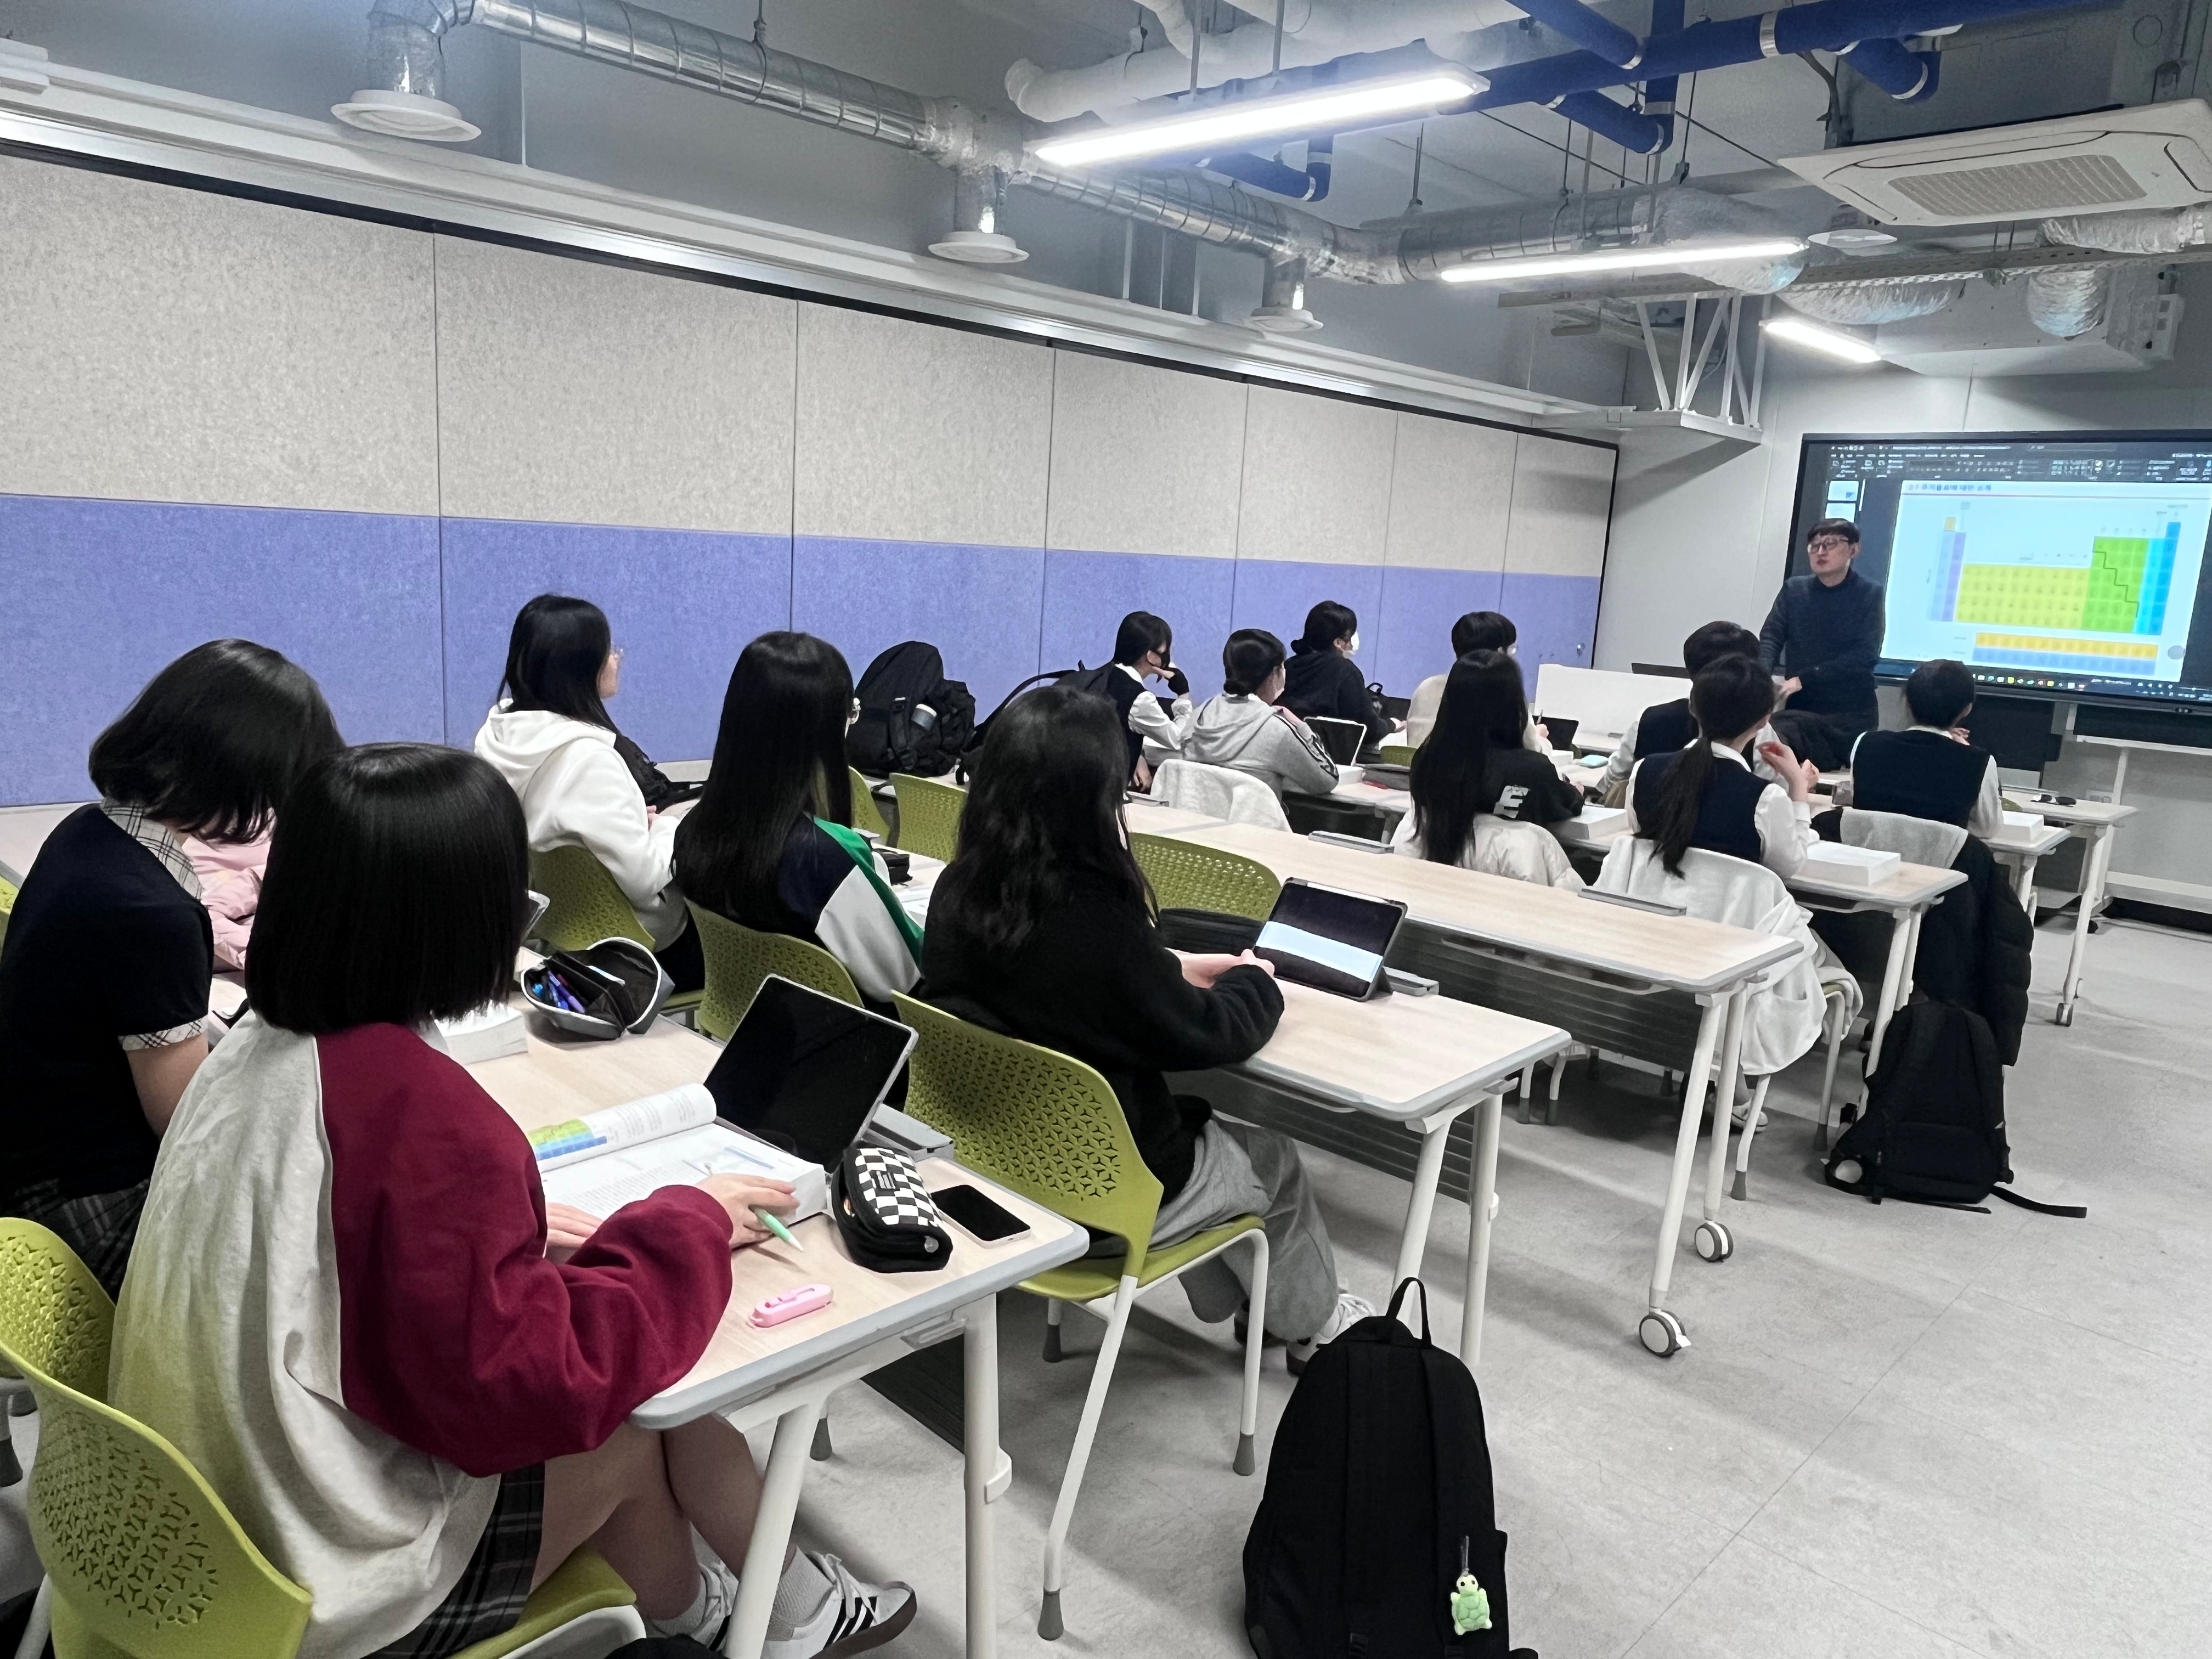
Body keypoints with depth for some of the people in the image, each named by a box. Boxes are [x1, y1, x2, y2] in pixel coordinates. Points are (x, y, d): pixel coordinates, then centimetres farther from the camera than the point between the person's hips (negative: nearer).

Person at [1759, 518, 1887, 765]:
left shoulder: (1869, 593, -2)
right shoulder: (1794, 590, 8)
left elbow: (1865, 654, -12)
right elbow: (1771, 637, -2)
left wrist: (1804, 679, -21)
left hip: (1852, 714, -2)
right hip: (1800, 710, 2)